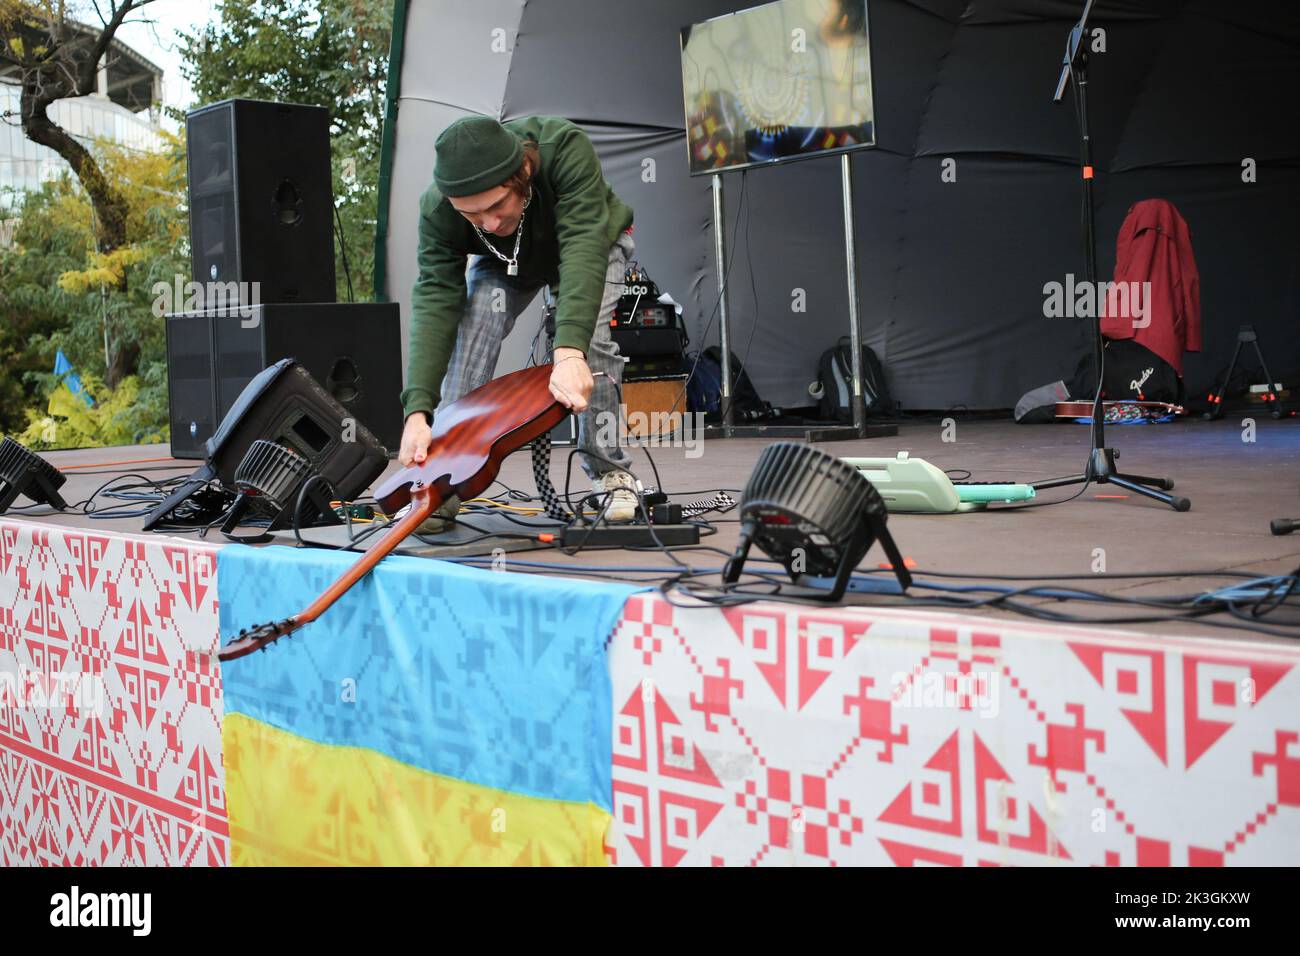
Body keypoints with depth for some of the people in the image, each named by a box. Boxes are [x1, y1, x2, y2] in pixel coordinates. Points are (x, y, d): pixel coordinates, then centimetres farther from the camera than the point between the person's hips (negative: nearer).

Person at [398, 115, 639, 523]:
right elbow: (435, 298, -36)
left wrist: (569, 351, -64)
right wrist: (418, 412, -46)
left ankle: (612, 475, -10)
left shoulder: (565, 148, -43)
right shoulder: (437, 209, -34)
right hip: (504, 260, 2)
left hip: (594, 243, -2)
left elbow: (583, 246, -51)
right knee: (472, 328, -24)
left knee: (588, 336, -27)